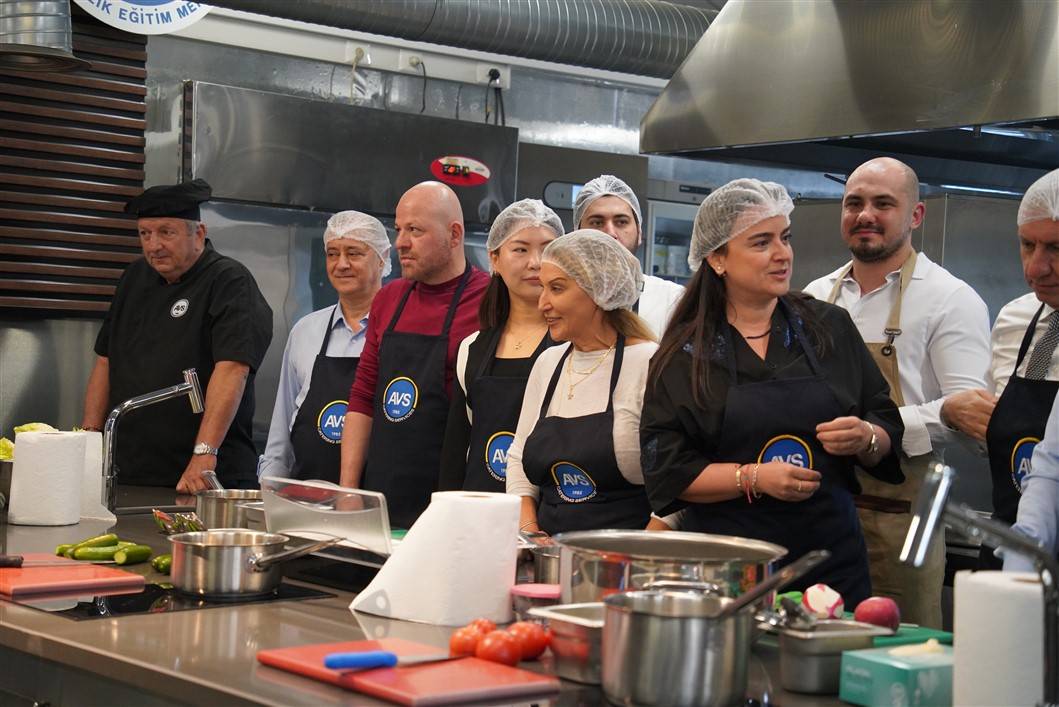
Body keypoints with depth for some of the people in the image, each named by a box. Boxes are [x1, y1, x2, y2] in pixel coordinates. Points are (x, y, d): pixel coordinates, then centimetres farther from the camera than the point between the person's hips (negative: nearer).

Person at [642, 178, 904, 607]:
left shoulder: (830, 327, 8)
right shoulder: (684, 353, 0)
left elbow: (888, 431, 12)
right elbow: (666, 471, -4)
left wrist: (866, 440, -10)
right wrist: (754, 478, -15)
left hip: (831, 557, 2)